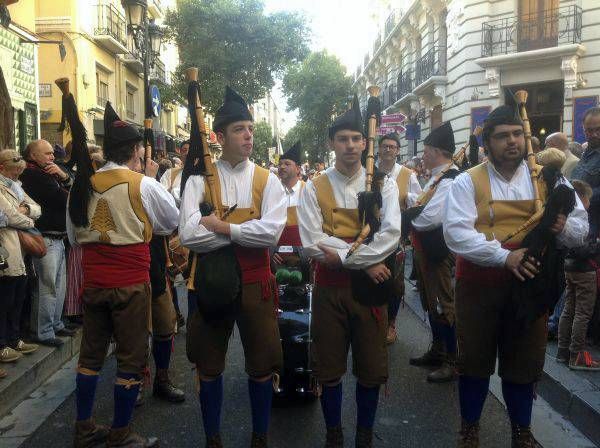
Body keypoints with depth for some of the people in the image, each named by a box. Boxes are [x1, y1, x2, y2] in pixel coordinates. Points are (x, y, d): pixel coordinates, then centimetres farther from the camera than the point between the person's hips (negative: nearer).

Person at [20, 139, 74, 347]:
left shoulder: (47, 174, 19)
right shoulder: (32, 175, -11)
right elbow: (64, 199, -17)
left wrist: (63, 176, -3)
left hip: (58, 238, 10)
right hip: (46, 239, -10)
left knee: (59, 285, 15)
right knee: (47, 287, -6)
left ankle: (55, 324, 26)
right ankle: (43, 332, 2)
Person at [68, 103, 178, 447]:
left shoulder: (84, 184, 4)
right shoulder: (143, 185, -12)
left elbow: (75, 234, 13)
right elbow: (171, 221, 3)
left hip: (93, 280, 6)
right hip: (131, 282, -6)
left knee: (92, 353, 17)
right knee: (131, 358, 6)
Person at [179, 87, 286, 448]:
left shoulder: (267, 180, -1)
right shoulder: (199, 180, -3)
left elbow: (272, 232, -16)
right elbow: (189, 235, -16)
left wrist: (222, 226, -16)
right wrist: (243, 233, -15)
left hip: (255, 281, 1)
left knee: (262, 365, 11)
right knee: (209, 366, 13)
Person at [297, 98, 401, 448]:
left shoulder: (384, 184, 0)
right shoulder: (315, 189, -1)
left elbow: (392, 234, -15)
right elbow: (312, 244, -12)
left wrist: (342, 255, -19)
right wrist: (365, 261, -17)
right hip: (329, 287, 0)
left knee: (371, 368, 10)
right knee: (329, 369, 10)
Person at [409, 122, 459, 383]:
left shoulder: (448, 180, -20)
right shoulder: (436, 178, 14)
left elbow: (430, 218, -28)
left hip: (438, 253, -11)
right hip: (427, 250, 11)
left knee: (443, 306, -2)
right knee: (430, 303, 19)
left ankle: (452, 362, 9)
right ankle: (437, 352, 33)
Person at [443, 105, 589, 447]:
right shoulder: (468, 181, -4)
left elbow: (582, 228, 5)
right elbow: (456, 232, -17)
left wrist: (563, 226, -20)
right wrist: (504, 255, -28)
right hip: (479, 285, -2)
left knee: (524, 362, 15)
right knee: (475, 359, 10)